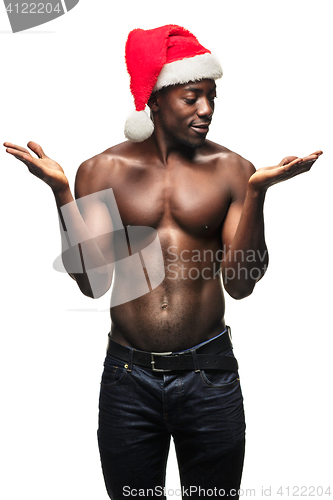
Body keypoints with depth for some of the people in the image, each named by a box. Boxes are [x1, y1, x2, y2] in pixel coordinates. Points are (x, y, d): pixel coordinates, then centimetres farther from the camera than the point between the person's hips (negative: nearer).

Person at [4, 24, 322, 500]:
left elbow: (240, 283, -9)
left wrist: (257, 191, -18)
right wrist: (60, 191, -17)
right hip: (129, 377, 0)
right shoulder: (103, 170, -1)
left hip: (210, 374, 0)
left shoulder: (231, 169, -1)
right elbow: (93, 281, -10)